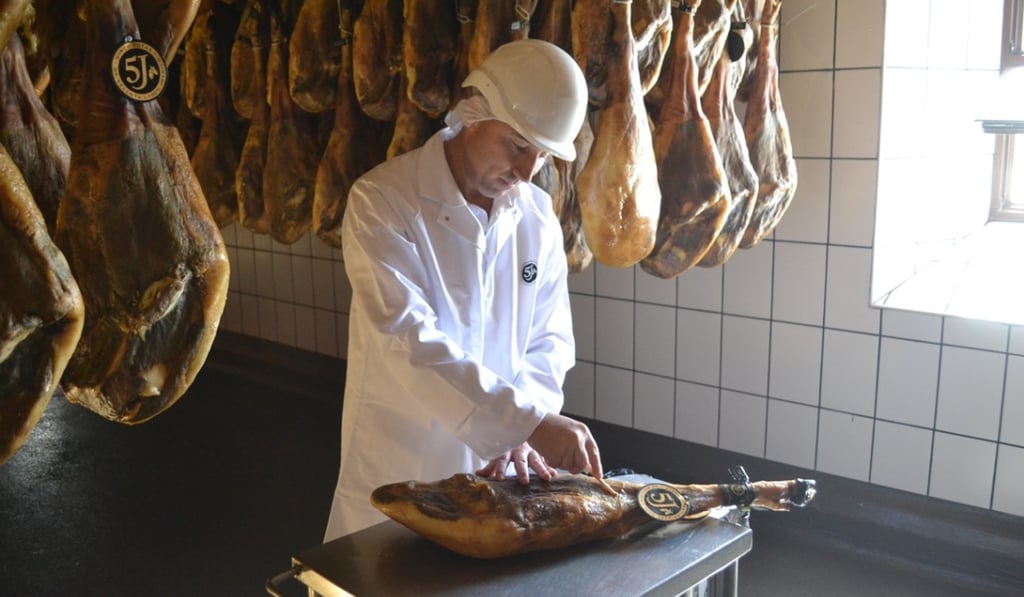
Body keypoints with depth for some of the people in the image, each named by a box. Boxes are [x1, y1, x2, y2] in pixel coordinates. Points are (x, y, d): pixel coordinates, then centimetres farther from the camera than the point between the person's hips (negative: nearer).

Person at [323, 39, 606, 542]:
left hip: (498, 466, 5)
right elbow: (411, 342, -28)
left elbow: (549, 339, 1)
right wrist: (528, 420, -34)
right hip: (399, 474, -4)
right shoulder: (382, 202, -17)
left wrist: (520, 433, -16)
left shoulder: (539, 216, -1)